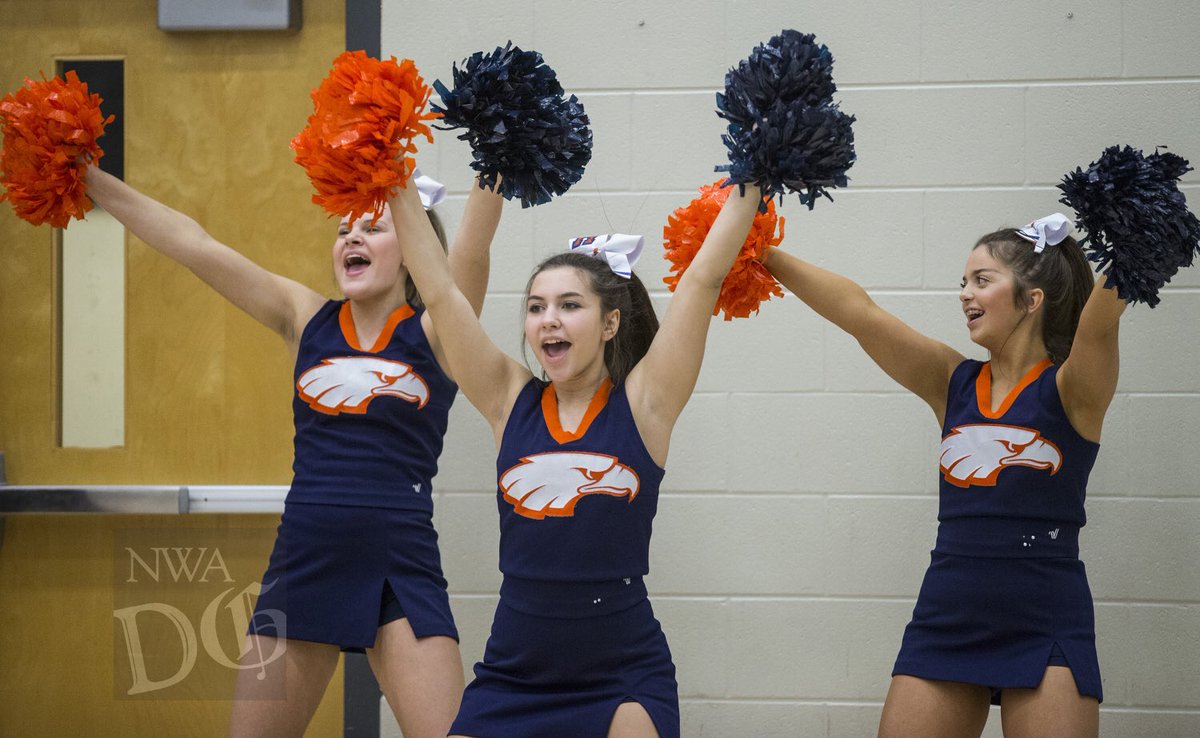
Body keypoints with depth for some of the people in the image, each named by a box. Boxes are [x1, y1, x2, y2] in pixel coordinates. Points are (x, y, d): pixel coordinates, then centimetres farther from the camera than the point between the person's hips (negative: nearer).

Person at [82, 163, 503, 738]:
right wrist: (89, 179, 0)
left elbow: (474, 240, -17)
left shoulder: (434, 331, 0)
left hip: (400, 572, -3)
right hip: (301, 564, 4)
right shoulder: (306, 320, 8)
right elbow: (192, 244, 4)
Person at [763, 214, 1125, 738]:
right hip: (945, 624, 4)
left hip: (1045, 630, -4)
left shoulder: (1070, 391, -2)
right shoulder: (953, 383, 9)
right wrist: (766, 256, -6)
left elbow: (1100, 318, -21)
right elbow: (858, 313, 1)